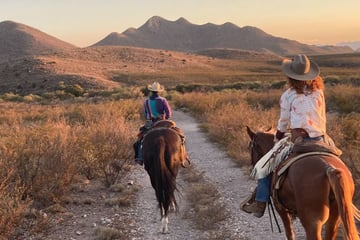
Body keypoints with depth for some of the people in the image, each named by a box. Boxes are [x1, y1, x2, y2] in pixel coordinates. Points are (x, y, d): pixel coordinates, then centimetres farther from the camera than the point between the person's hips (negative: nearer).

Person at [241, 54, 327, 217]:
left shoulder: (288, 96, -2)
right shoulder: (318, 92, 10)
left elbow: (283, 123, 5)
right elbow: (323, 119, 15)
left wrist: (278, 139, 22)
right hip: (319, 139, 5)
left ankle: (260, 203, 5)